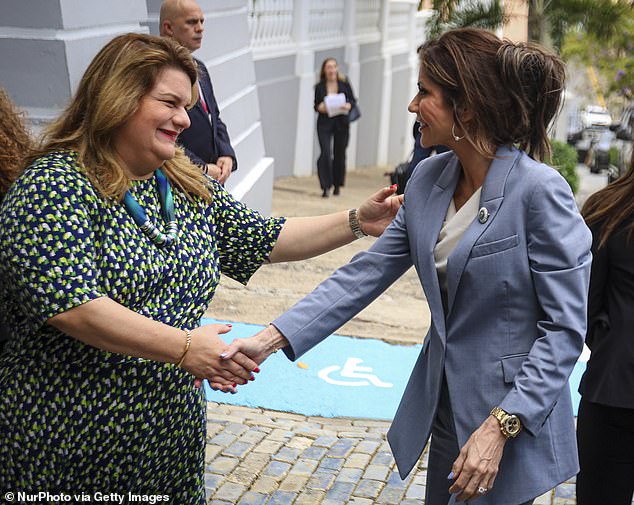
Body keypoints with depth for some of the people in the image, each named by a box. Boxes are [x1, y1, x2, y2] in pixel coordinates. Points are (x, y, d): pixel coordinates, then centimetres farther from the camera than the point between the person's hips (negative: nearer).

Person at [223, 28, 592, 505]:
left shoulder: (539, 190, -21)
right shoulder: (429, 179, -2)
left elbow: (565, 328, -18)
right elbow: (366, 273, -2)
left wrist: (500, 427, -23)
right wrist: (272, 338, -11)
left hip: (513, 415, -6)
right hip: (444, 406, 6)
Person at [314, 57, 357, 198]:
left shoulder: (344, 84, 1)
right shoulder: (319, 87, 2)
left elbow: (353, 100, 5)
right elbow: (316, 104, 8)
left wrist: (348, 106, -15)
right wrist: (320, 107, -14)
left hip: (341, 123, 1)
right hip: (324, 124, -1)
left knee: (339, 154, 9)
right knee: (325, 153, -13)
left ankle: (337, 185, 25)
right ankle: (325, 186, -9)